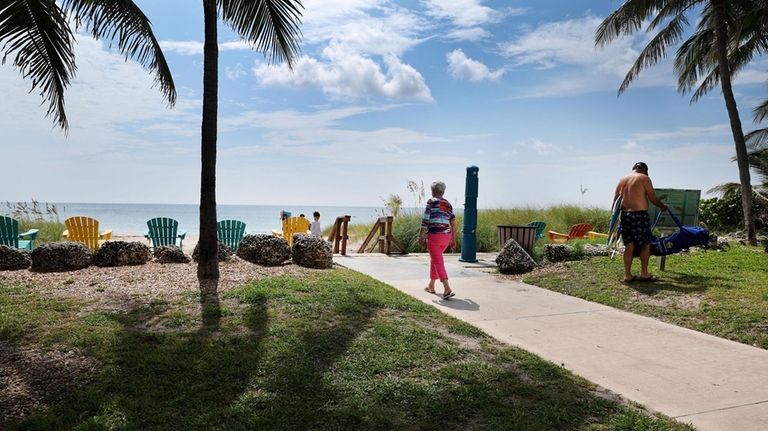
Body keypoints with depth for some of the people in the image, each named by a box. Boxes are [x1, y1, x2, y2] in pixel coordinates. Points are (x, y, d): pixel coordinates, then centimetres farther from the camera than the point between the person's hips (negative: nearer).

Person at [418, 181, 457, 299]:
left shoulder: (431, 202, -4)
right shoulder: (448, 204, 12)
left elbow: (425, 220, -9)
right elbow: (453, 223, 9)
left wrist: (421, 236, -3)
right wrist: (453, 240, 15)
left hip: (434, 236, -7)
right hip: (446, 236, 7)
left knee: (438, 262, -7)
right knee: (434, 259, 23)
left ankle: (447, 289, -20)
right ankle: (431, 286, 32)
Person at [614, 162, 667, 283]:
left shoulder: (622, 179, 14)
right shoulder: (644, 178, -1)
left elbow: (615, 199, 12)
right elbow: (653, 198, -4)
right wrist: (662, 206, 14)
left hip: (625, 214, 5)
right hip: (639, 214, -5)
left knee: (629, 246, 8)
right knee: (645, 244, 7)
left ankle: (627, 275, 8)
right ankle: (644, 274, 10)